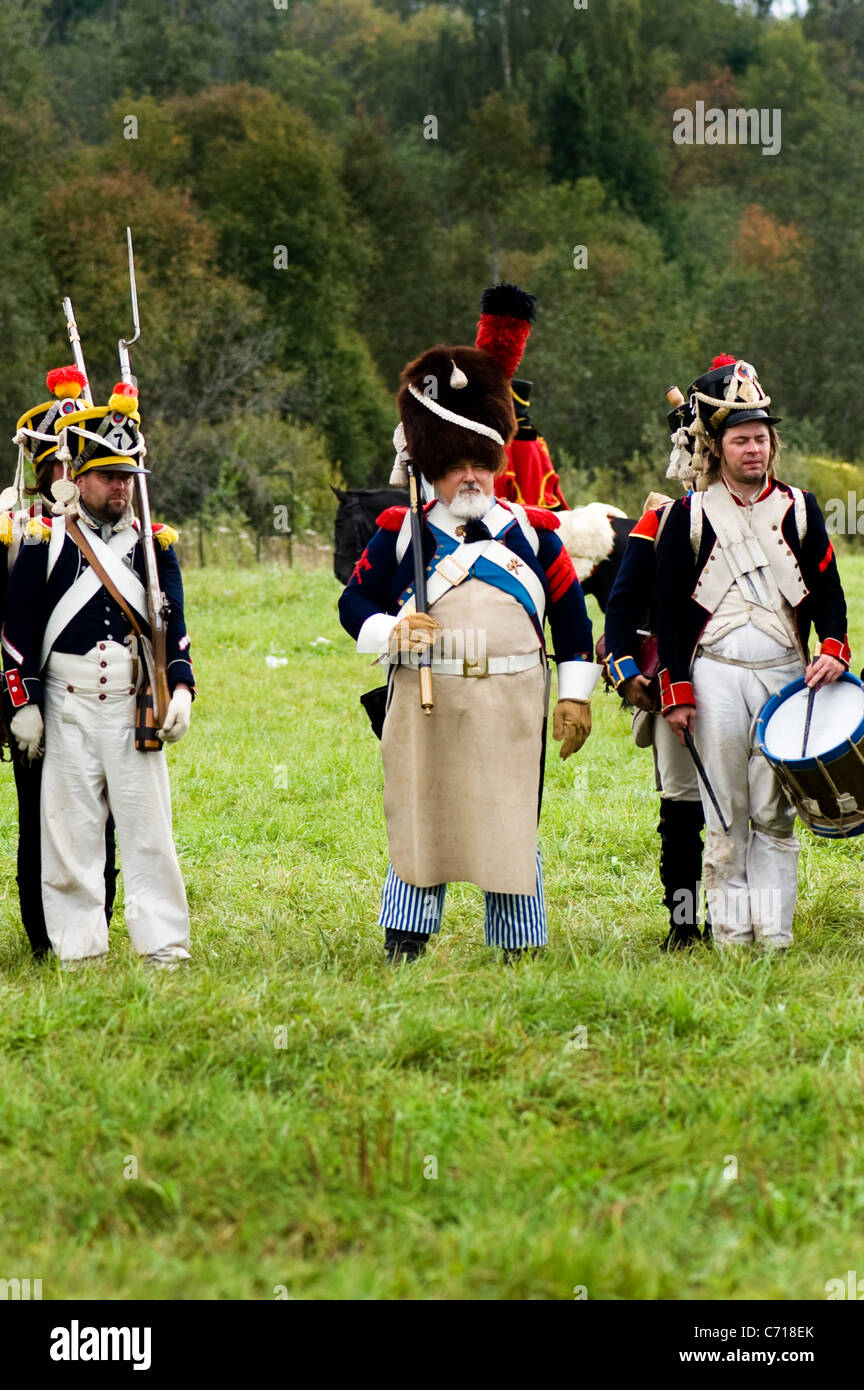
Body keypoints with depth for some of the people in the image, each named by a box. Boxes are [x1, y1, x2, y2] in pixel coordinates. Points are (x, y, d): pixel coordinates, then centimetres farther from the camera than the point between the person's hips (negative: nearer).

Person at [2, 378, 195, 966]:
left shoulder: (155, 545, 8)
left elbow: (175, 626, 9)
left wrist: (181, 689, -5)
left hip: (136, 705, 1)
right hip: (67, 708, -1)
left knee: (149, 825, 0)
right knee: (71, 828, 3)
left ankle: (165, 943, 4)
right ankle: (78, 946, 9)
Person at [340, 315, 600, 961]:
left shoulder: (533, 533, 8)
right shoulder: (401, 534, 5)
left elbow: (573, 618, 12)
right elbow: (354, 601, 9)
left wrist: (575, 697, 7)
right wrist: (390, 630, -11)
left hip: (510, 707, 1)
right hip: (425, 707, -1)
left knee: (512, 826, 3)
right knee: (419, 824, 3)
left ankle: (520, 949, 11)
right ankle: (404, 946, 10)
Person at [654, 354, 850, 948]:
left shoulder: (798, 509, 9)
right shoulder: (689, 515, 3)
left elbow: (828, 591, 9)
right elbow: (668, 607, 3)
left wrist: (832, 650, -10)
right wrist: (677, 692, -2)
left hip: (786, 675, 1)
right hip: (716, 676, -1)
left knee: (775, 812, 1)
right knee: (725, 815, 1)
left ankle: (775, 930, 4)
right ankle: (731, 932, 5)